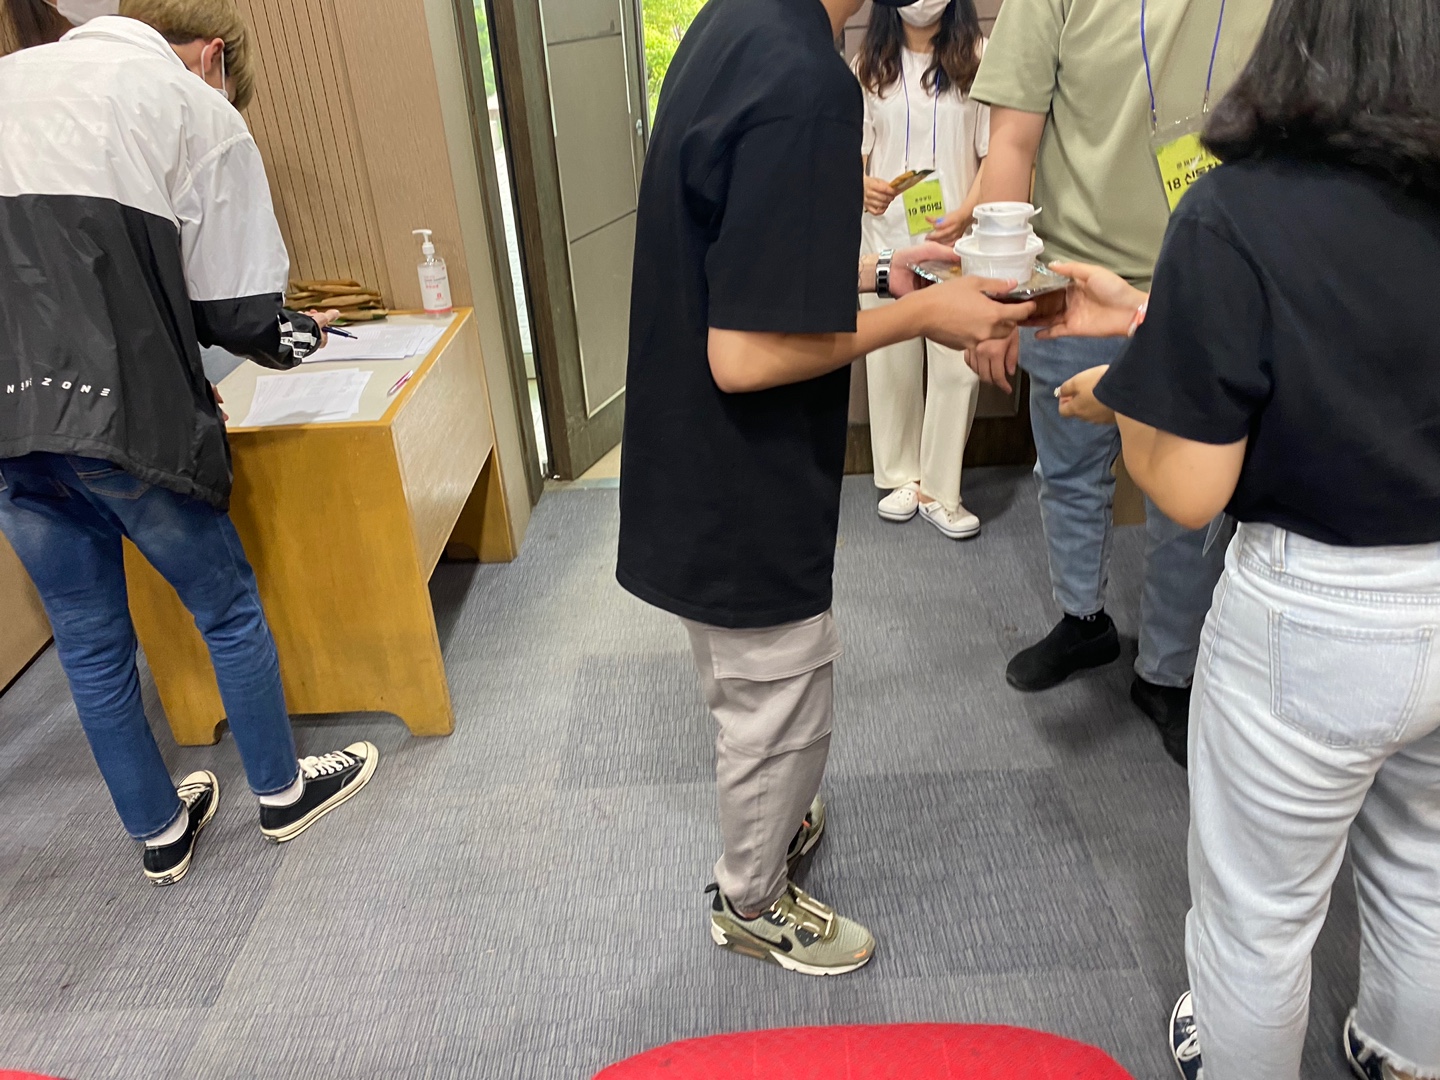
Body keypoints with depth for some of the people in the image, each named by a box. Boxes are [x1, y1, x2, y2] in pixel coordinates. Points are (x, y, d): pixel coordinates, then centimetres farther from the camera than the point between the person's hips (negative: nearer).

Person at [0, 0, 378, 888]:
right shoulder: (198, 110, 2)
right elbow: (237, 310, -4)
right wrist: (304, 336, 17)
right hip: (121, 415, -5)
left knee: (90, 641, 16)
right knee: (229, 607, 14)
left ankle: (160, 833, 32)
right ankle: (282, 791, 31)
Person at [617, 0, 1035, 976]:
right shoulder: (805, 83, -27)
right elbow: (747, 355, -28)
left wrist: (874, 271, 8)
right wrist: (919, 315, -17)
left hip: (700, 474, 9)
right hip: (748, 495, -9)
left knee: (756, 692, 29)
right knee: (780, 712, 14)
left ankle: (770, 823, 55)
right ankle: (754, 903, 40)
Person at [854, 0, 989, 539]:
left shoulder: (976, 56, 1)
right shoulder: (870, 65, 9)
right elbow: (853, 147, 8)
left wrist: (968, 214, -18)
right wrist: (862, 184, -15)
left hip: (955, 238, -2)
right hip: (887, 237, 2)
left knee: (957, 364, -3)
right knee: (892, 360, 7)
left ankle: (939, 491, 10)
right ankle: (901, 475, 25)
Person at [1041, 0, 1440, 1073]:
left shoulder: (1237, 212, -21)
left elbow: (1189, 492, -20)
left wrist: (1118, 400, 0)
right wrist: (1153, 317, 9)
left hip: (1318, 616, -6)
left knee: (1261, 911, 19)